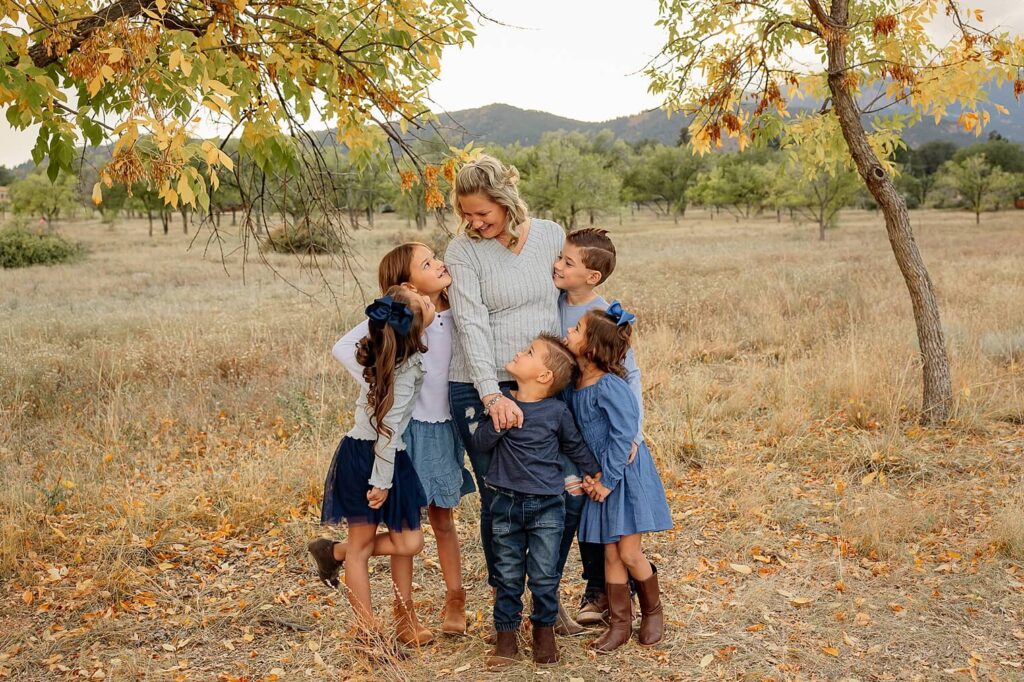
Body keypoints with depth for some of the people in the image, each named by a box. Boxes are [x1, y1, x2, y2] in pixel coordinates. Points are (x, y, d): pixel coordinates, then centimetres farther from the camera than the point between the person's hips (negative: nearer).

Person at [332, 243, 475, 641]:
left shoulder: (453, 315, 1)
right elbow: (344, 348, -19)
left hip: (446, 427, 4)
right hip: (409, 428, -4)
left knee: (443, 519, 15)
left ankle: (455, 601, 27)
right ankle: (405, 614, 18)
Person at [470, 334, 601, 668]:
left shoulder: (557, 411, -8)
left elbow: (575, 446, 8)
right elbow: (479, 443, -2)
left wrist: (597, 474, 16)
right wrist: (497, 423, -18)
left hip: (546, 506, -2)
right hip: (506, 504, 2)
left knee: (544, 575, 6)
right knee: (508, 575, 10)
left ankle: (544, 631, 26)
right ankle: (506, 636, 22)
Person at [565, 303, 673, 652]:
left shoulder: (609, 386, -23)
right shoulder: (573, 385, 1)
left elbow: (623, 435, -22)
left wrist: (607, 480, -17)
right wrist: (585, 474, -4)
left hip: (627, 475, -7)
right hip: (601, 478, 7)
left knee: (629, 554, 0)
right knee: (611, 554, 11)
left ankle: (653, 612, 25)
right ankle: (619, 624, 21)